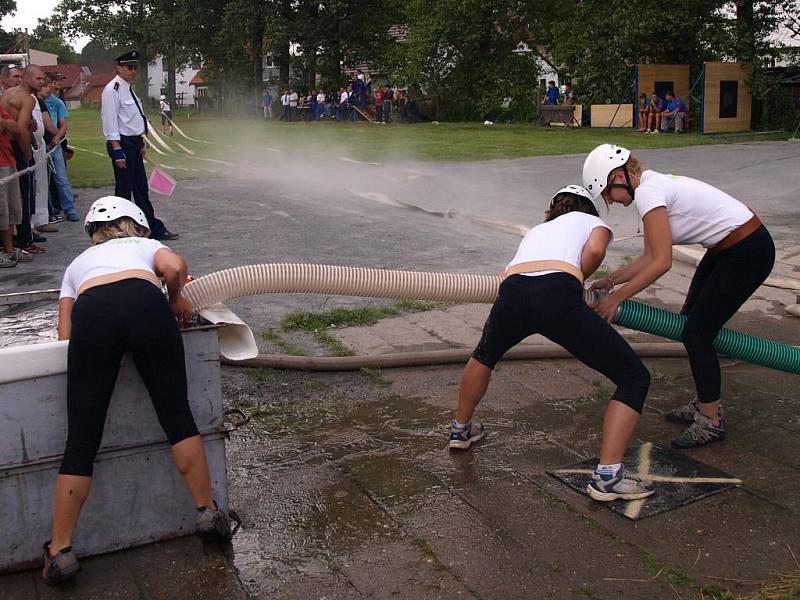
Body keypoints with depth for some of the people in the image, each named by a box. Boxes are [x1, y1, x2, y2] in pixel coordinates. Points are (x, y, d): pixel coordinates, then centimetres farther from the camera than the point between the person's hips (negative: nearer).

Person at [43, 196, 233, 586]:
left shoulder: (78, 262, 40)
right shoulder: (145, 245, 36)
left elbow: (65, 335, 26)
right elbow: (174, 267, 9)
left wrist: (102, 339, 41)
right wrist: (175, 299, 27)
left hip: (91, 312, 1)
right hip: (144, 303, -1)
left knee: (81, 440, 7)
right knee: (177, 415, 12)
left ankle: (60, 552, 14)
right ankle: (208, 513, 20)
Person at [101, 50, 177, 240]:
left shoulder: (128, 88, 16)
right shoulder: (112, 90, -12)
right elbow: (110, 123, -18)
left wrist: (140, 144, 21)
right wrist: (117, 151, -22)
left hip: (134, 144, 9)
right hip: (122, 144, -9)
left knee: (141, 189, 13)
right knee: (124, 189, -3)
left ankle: (154, 229, 18)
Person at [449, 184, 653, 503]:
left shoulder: (536, 230, 42)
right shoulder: (594, 222, 30)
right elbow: (594, 251, 6)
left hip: (511, 294, 5)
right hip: (558, 295, -5)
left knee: (485, 354, 39)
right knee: (635, 378, 10)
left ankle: (461, 429, 53)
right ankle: (607, 476, 0)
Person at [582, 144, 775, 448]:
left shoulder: (648, 192, -22)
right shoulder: (654, 185, 8)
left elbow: (661, 262, -27)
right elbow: (649, 257, 7)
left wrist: (616, 297, -24)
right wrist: (612, 280, 1)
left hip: (748, 252, -10)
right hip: (726, 248, 10)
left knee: (697, 332, -5)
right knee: (691, 323, 14)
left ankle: (711, 422, 9)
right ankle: (705, 403, 29)